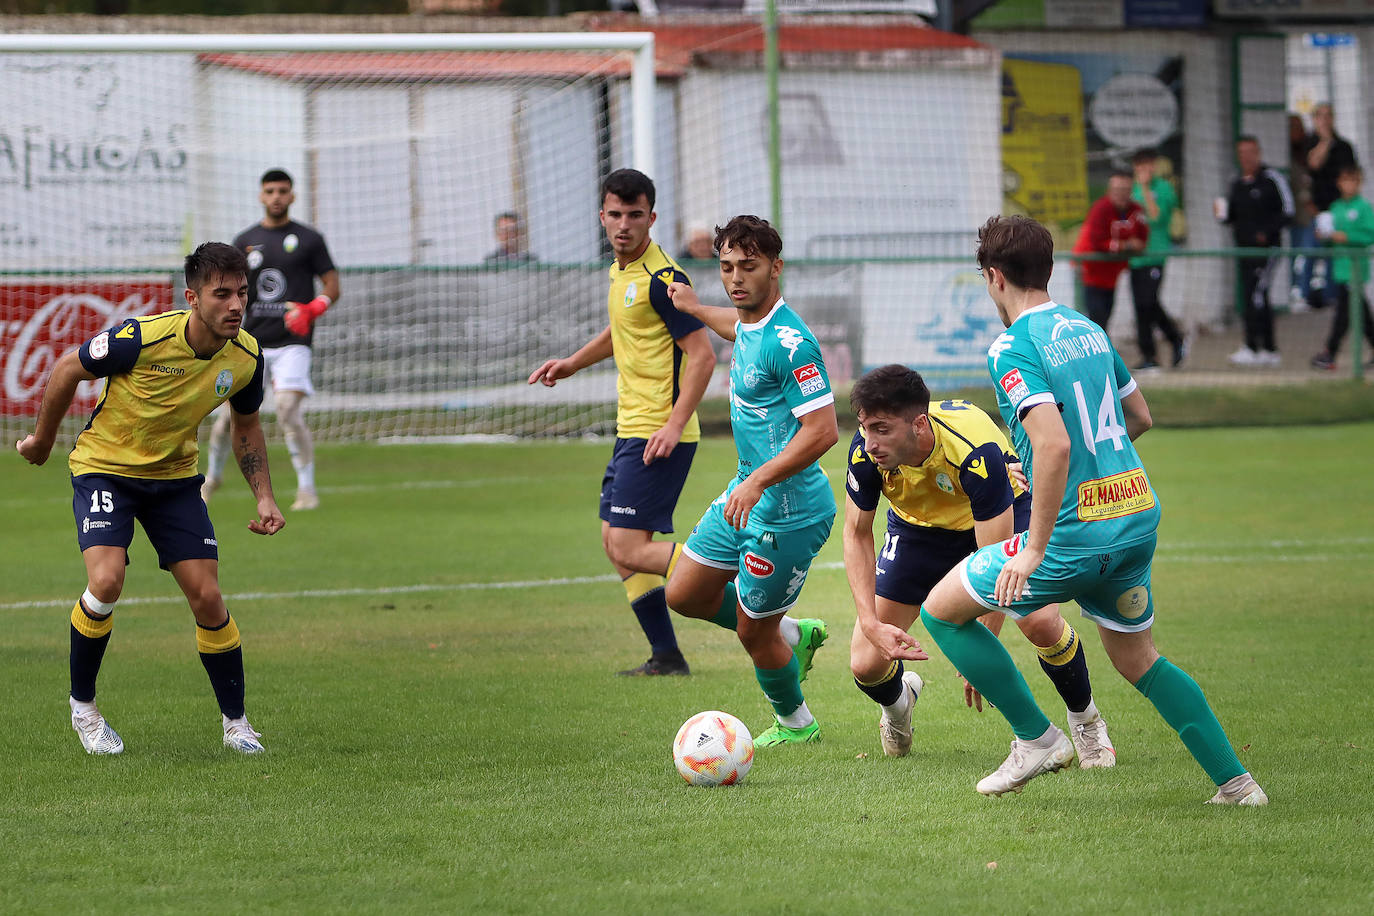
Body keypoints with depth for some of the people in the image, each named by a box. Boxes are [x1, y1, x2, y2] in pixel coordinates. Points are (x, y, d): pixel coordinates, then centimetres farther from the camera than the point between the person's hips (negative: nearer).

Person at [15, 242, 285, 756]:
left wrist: (264, 497, -1)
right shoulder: (142, 338, -29)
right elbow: (67, 371, -11)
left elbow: (246, 425, 9)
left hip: (175, 476, 4)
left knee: (207, 598, -5)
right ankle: (82, 704, 0)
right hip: (104, 466, -4)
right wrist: (42, 441, 3)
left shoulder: (246, 356, -12)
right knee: (106, 582, -24)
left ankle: (235, 722, 12)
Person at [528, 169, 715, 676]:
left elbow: (702, 353, -19)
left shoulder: (662, 278, -16)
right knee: (616, 544, 10)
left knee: (629, 548, -15)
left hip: (659, 434, -10)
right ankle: (666, 657, 14)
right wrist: (572, 363, 27)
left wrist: (675, 425, -26)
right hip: (631, 428, 10)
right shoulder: (621, 271, 12)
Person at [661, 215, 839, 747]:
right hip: (745, 496, 9)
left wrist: (757, 481, -32)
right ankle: (792, 635, 33)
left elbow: (823, 430, -29)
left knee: (754, 632, 6)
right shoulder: (750, 324, 3)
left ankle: (794, 725, 32)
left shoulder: (789, 341, -25)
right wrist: (695, 308, 45)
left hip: (788, 511, -9)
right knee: (684, 595, 16)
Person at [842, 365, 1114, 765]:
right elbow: (857, 534, -12)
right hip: (918, 526, 3)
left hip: (1002, 513, -3)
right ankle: (898, 700, 32)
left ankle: (1085, 720, 2)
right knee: (866, 666, -8)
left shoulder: (976, 453, -41)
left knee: (1040, 621, -28)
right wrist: (871, 623, -23)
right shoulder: (865, 453, -30)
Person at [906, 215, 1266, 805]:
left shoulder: (1013, 349, -14)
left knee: (942, 611, 8)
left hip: (1076, 535, -8)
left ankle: (1037, 738, 9)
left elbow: (1054, 445, -26)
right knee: (1137, 658, 24)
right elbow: (1139, 417, 23)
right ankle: (1234, 783, 19)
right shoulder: (1088, 330, 12)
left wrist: (1034, 550, -22)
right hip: (1138, 516, 8)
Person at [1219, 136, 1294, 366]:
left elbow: (1287, 211, -6)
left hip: (1266, 247, -7)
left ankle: (1251, 348, -19)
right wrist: (1223, 213, -3)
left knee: (1255, 295, -17)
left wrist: (1267, 232, -17)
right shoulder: (1236, 184, 14)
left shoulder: (1272, 179, -5)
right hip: (1244, 248, 7)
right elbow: (1231, 216, 20)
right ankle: (1270, 350, 15)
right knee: (1251, 297, 8)